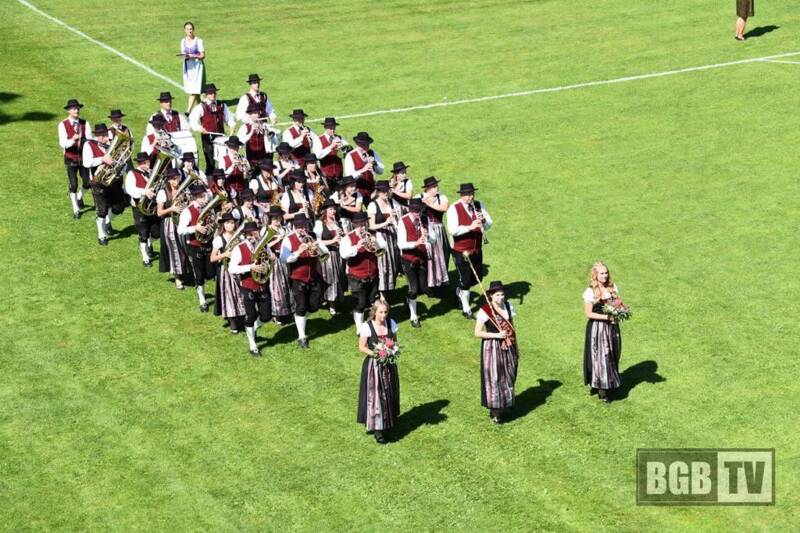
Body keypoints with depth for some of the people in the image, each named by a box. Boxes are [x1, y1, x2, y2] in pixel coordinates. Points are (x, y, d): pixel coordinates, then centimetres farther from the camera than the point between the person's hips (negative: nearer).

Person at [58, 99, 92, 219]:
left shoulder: (85, 123, -3)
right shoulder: (63, 125, -10)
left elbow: (90, 139, -8)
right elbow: (62, 143, -18)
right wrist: (72, 140, -37)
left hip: (84, 158, 2)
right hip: (70, 159, -2)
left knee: (88, 184, 2)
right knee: (73, 186, 1)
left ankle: (79, 197, 36)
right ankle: (76, 210, 16)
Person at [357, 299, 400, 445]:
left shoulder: (391, 323, -1)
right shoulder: (366, 327, -14)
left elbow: (395, 341, 10)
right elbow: (362, 347, -10)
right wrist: (376, 354, -23)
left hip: (389, 365, 5)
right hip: (373, 365, -5)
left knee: (389, 394, 13)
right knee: (375, 396, -4)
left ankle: (387, 424, 29)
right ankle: (377, 429, 2)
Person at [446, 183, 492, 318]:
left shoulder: (479, 206, 1)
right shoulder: (454, 208, -15)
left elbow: (489, 225, 1)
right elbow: (452, 230, -25)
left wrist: (483, 220, -22)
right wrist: (470, 227, -34)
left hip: (477, 250, 5)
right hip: (461, 251, -5)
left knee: (477, 277, 14)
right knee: (465, 280, 1)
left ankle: (460, 292, 43)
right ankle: (466, 310, 17)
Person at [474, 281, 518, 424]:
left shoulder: (508, 306, 0)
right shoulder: (485, 310, -17)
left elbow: (512, 328, 10)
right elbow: (477, 333, -15)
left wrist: (516, 347, 12)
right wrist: (497, 335, -21)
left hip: (508, 348, 5)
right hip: (493, 348, -5)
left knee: (508, 378, 12)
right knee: (494, 379, 1)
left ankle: (504, 407, 26)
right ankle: (494, 412, 12)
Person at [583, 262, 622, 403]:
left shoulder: (612, 288, 3)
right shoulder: (590, 292, -12)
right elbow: (588, 313, -13)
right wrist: (607, 317, -20)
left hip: (611, 327, 5)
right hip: (597, 328, -5)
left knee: (611, 355, 11)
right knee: (599, 356, -1)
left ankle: (608, 384, 26)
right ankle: (601, 390, 7)